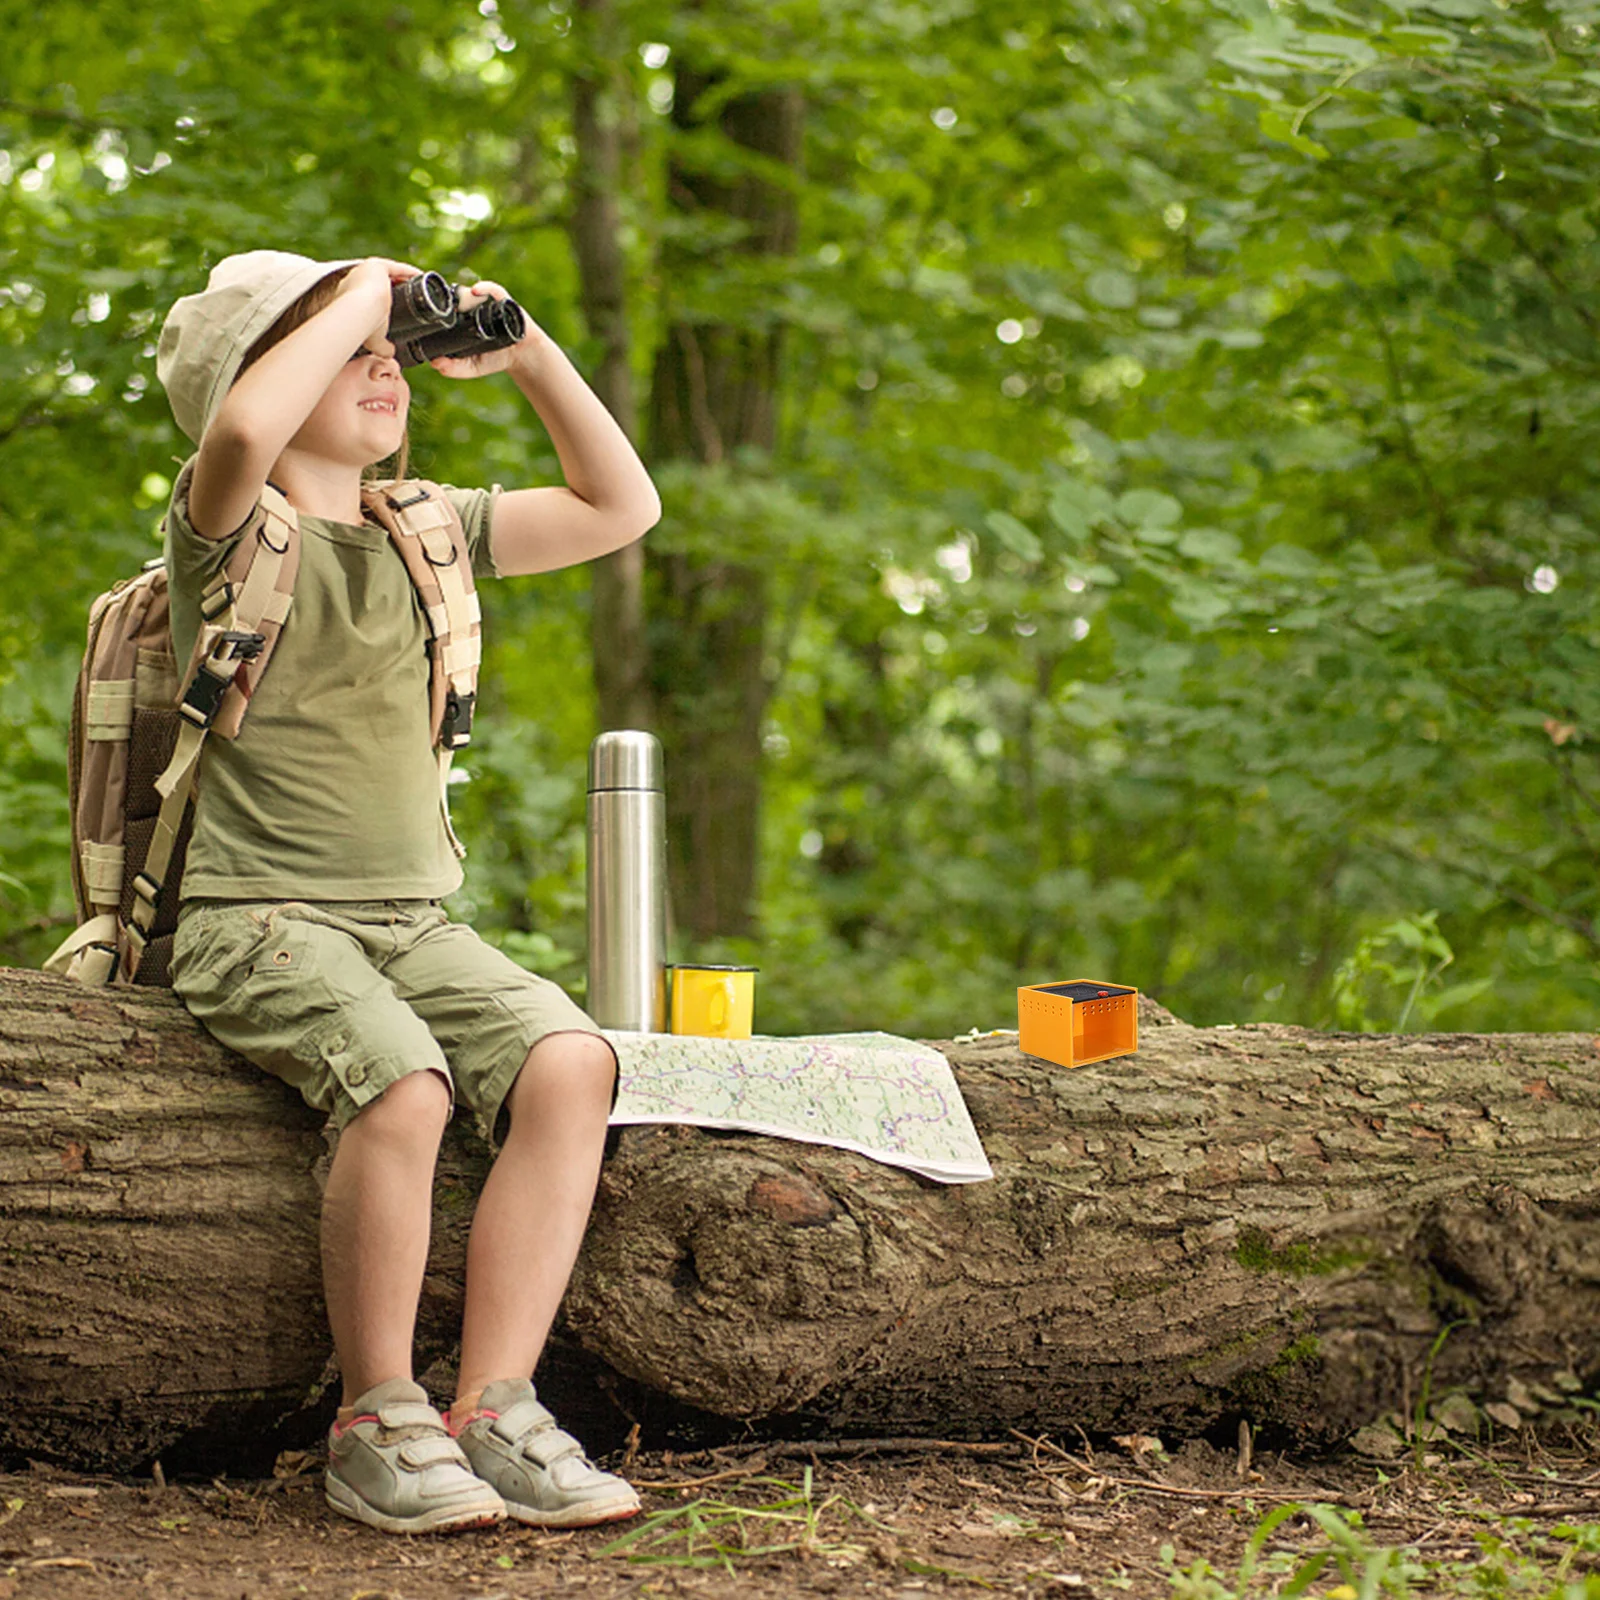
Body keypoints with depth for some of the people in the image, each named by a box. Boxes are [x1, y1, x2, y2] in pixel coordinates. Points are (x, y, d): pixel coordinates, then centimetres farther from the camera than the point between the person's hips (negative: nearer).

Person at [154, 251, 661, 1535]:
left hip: (415, 920, 6)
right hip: (261, 916, -6)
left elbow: (620, 508, 22)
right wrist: (360, 294, -14)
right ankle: (378, 1422, -17)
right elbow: (243, 430, -28)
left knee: (571, 1063, -23)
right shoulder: (230, 529, -3)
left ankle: (492, 1410, -20)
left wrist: (529, 355, 11)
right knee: (401, 1082, -33)